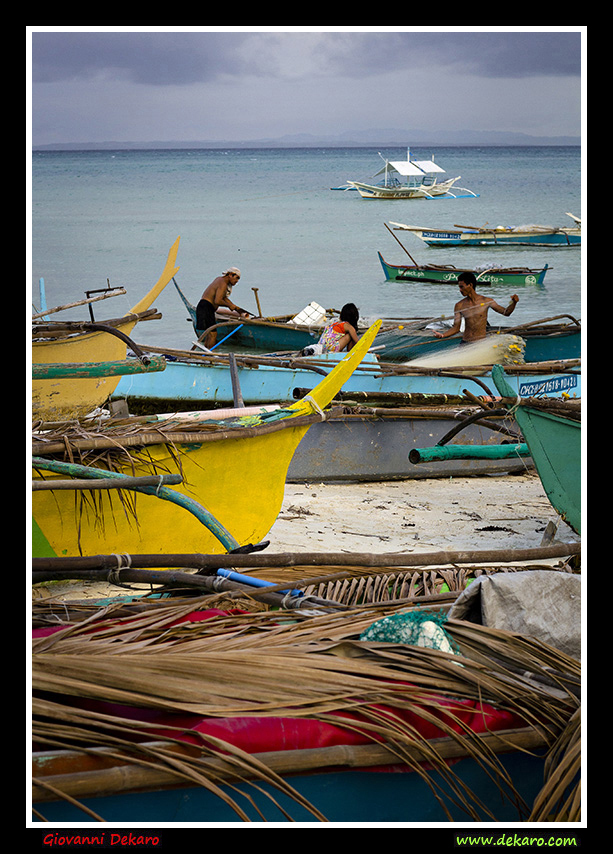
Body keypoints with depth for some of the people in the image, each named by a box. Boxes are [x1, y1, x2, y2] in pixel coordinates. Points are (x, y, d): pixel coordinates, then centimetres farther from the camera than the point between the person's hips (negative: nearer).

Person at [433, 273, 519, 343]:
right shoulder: (459, 306, 5)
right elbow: (456, 328, 6)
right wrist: (442, 335, -11)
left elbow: (506, 312, 6)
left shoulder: (486, 301, 2)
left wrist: (514, 303, -14)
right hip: (466, 343, 1)